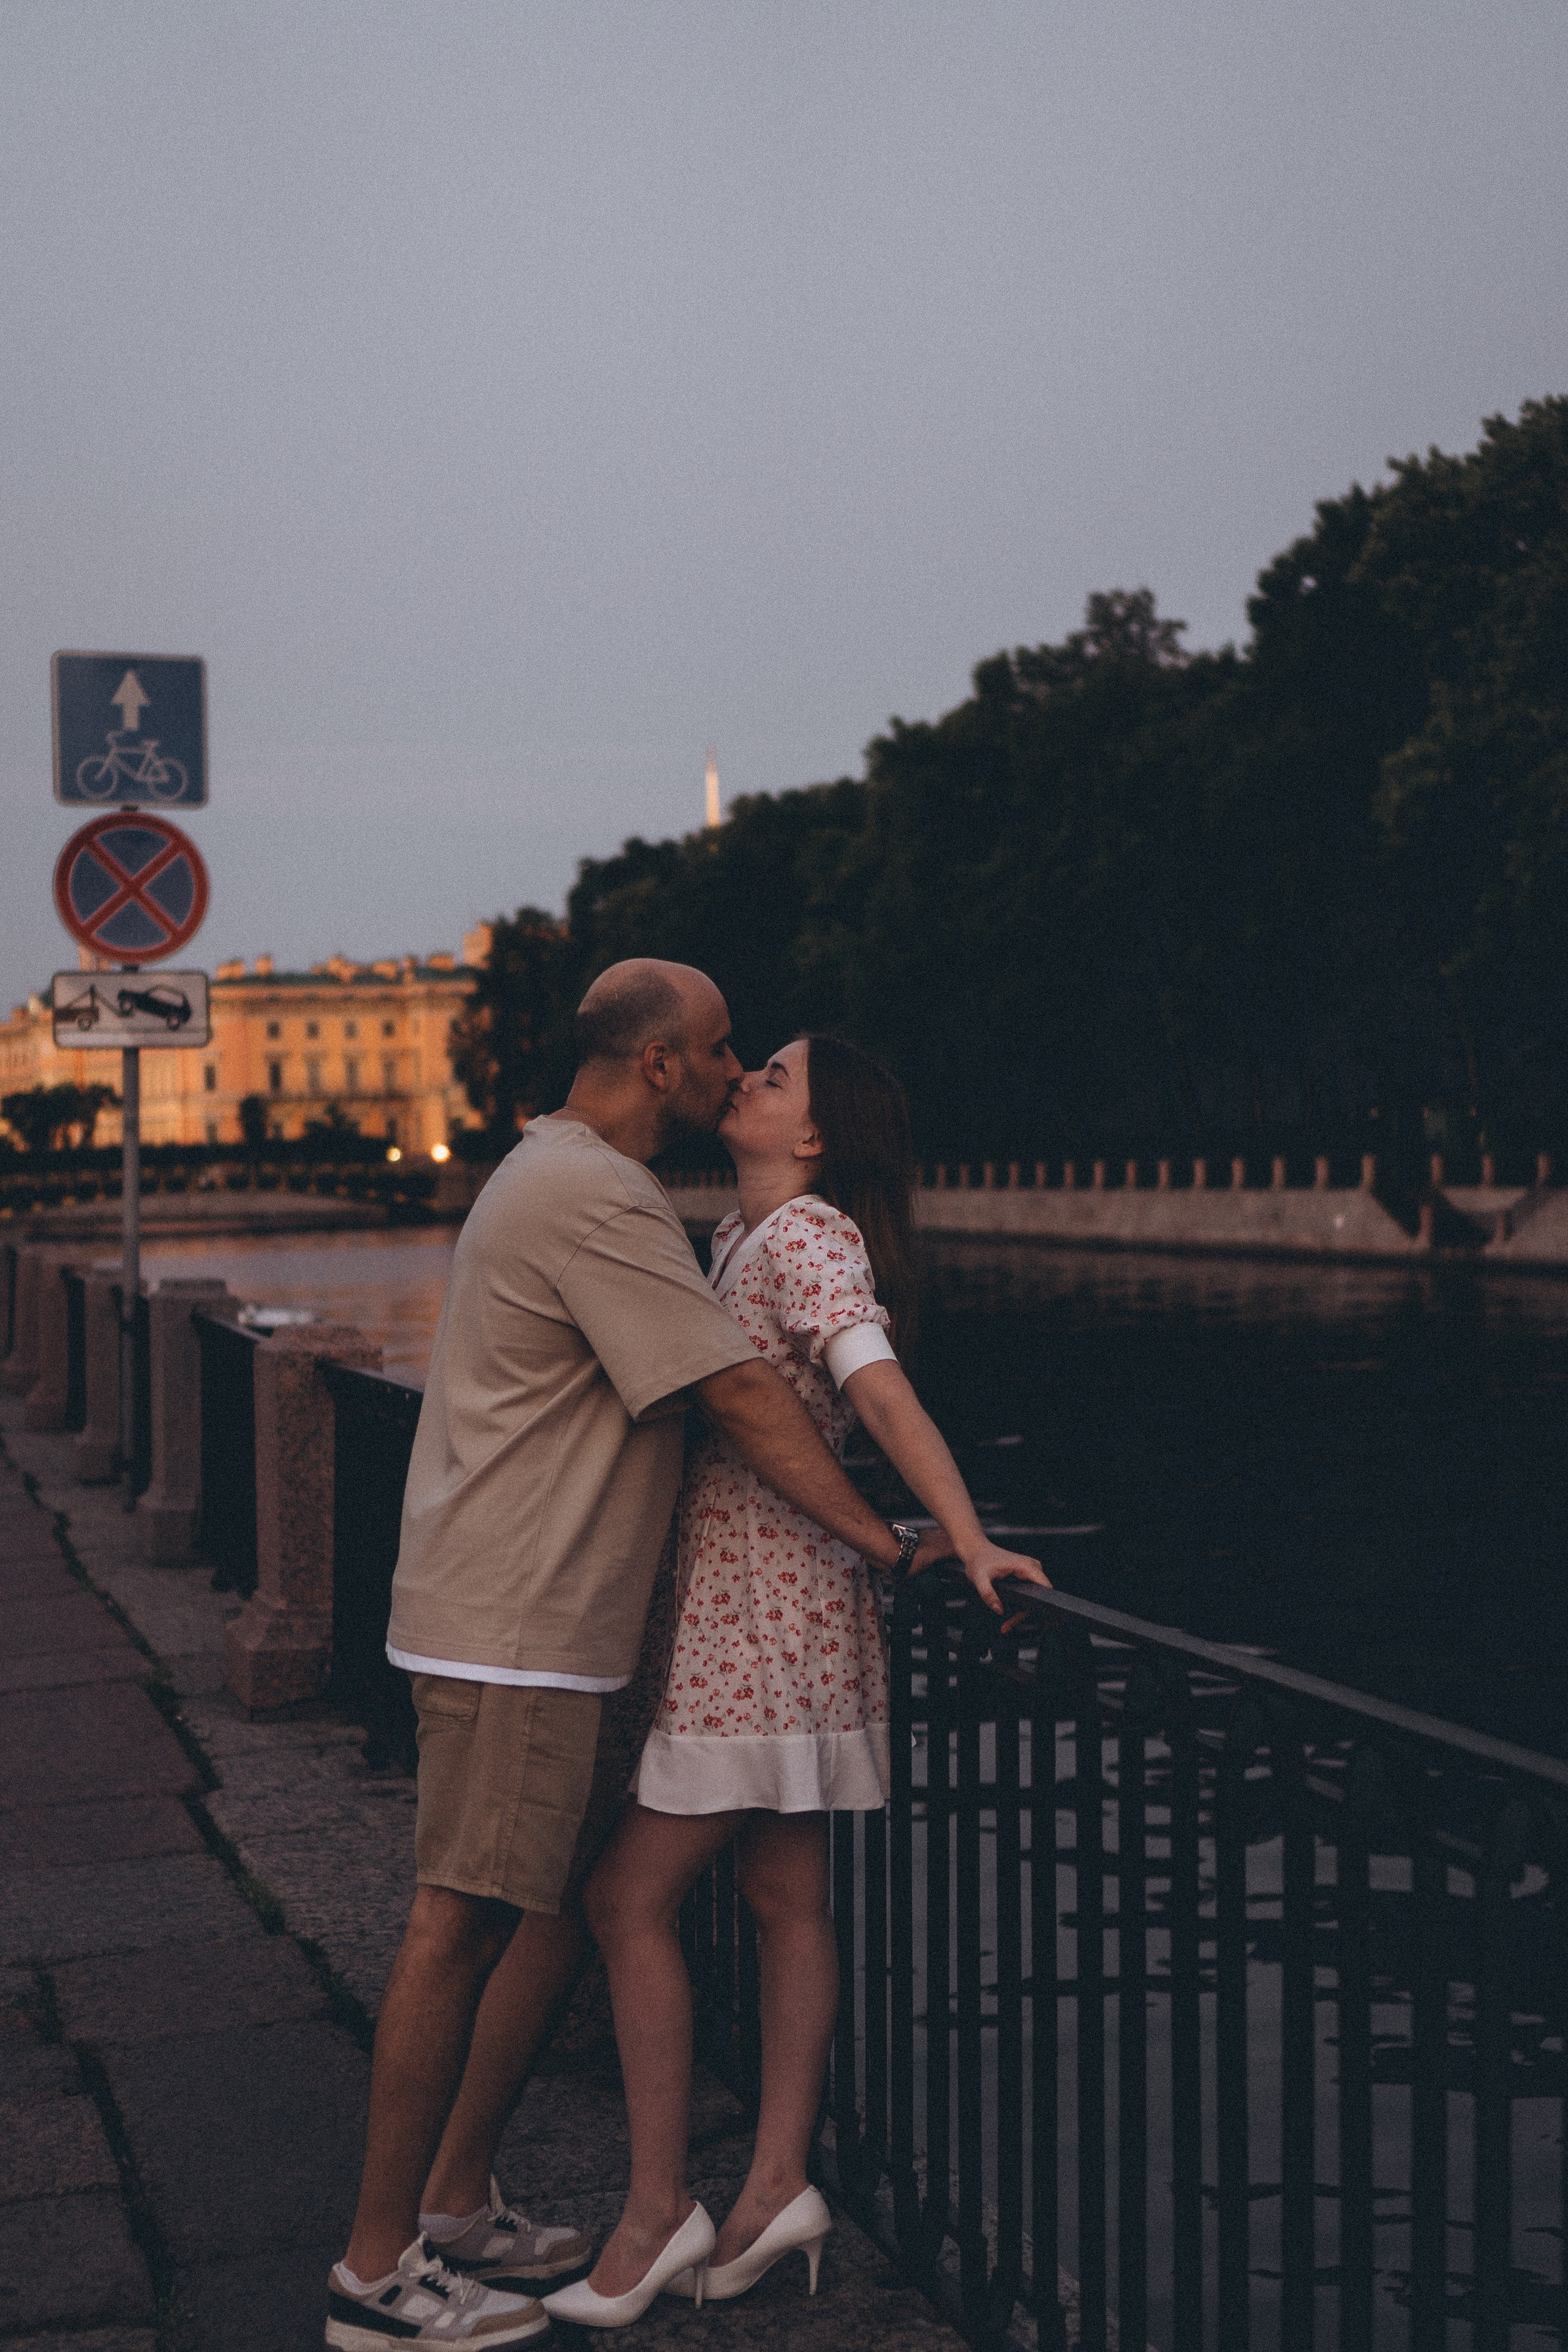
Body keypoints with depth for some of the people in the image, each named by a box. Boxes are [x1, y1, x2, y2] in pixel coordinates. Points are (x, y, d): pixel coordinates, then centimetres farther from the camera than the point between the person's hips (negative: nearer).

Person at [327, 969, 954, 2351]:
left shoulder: (559, 1178, 19)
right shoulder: (596, 1198, -16)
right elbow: (740, 1396, -17)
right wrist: (885, 1540, -12)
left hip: (536, 1624, 11)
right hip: (514, 1628, -11)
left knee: (579, 1897, 14)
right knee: (464, 1924, -6)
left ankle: (456, 2205, 23)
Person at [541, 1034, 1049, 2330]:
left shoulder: (806, 1235, -15)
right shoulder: (741, 1234, 14)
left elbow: (882, 1391, -29)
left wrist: (966, 1538, -37)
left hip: (753, 1615, -9)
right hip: (763, 1607, 9)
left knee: (630, 1895, -4)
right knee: (785, 1898, 10)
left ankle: (659, 2207, 4)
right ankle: (777, 2185, 16)